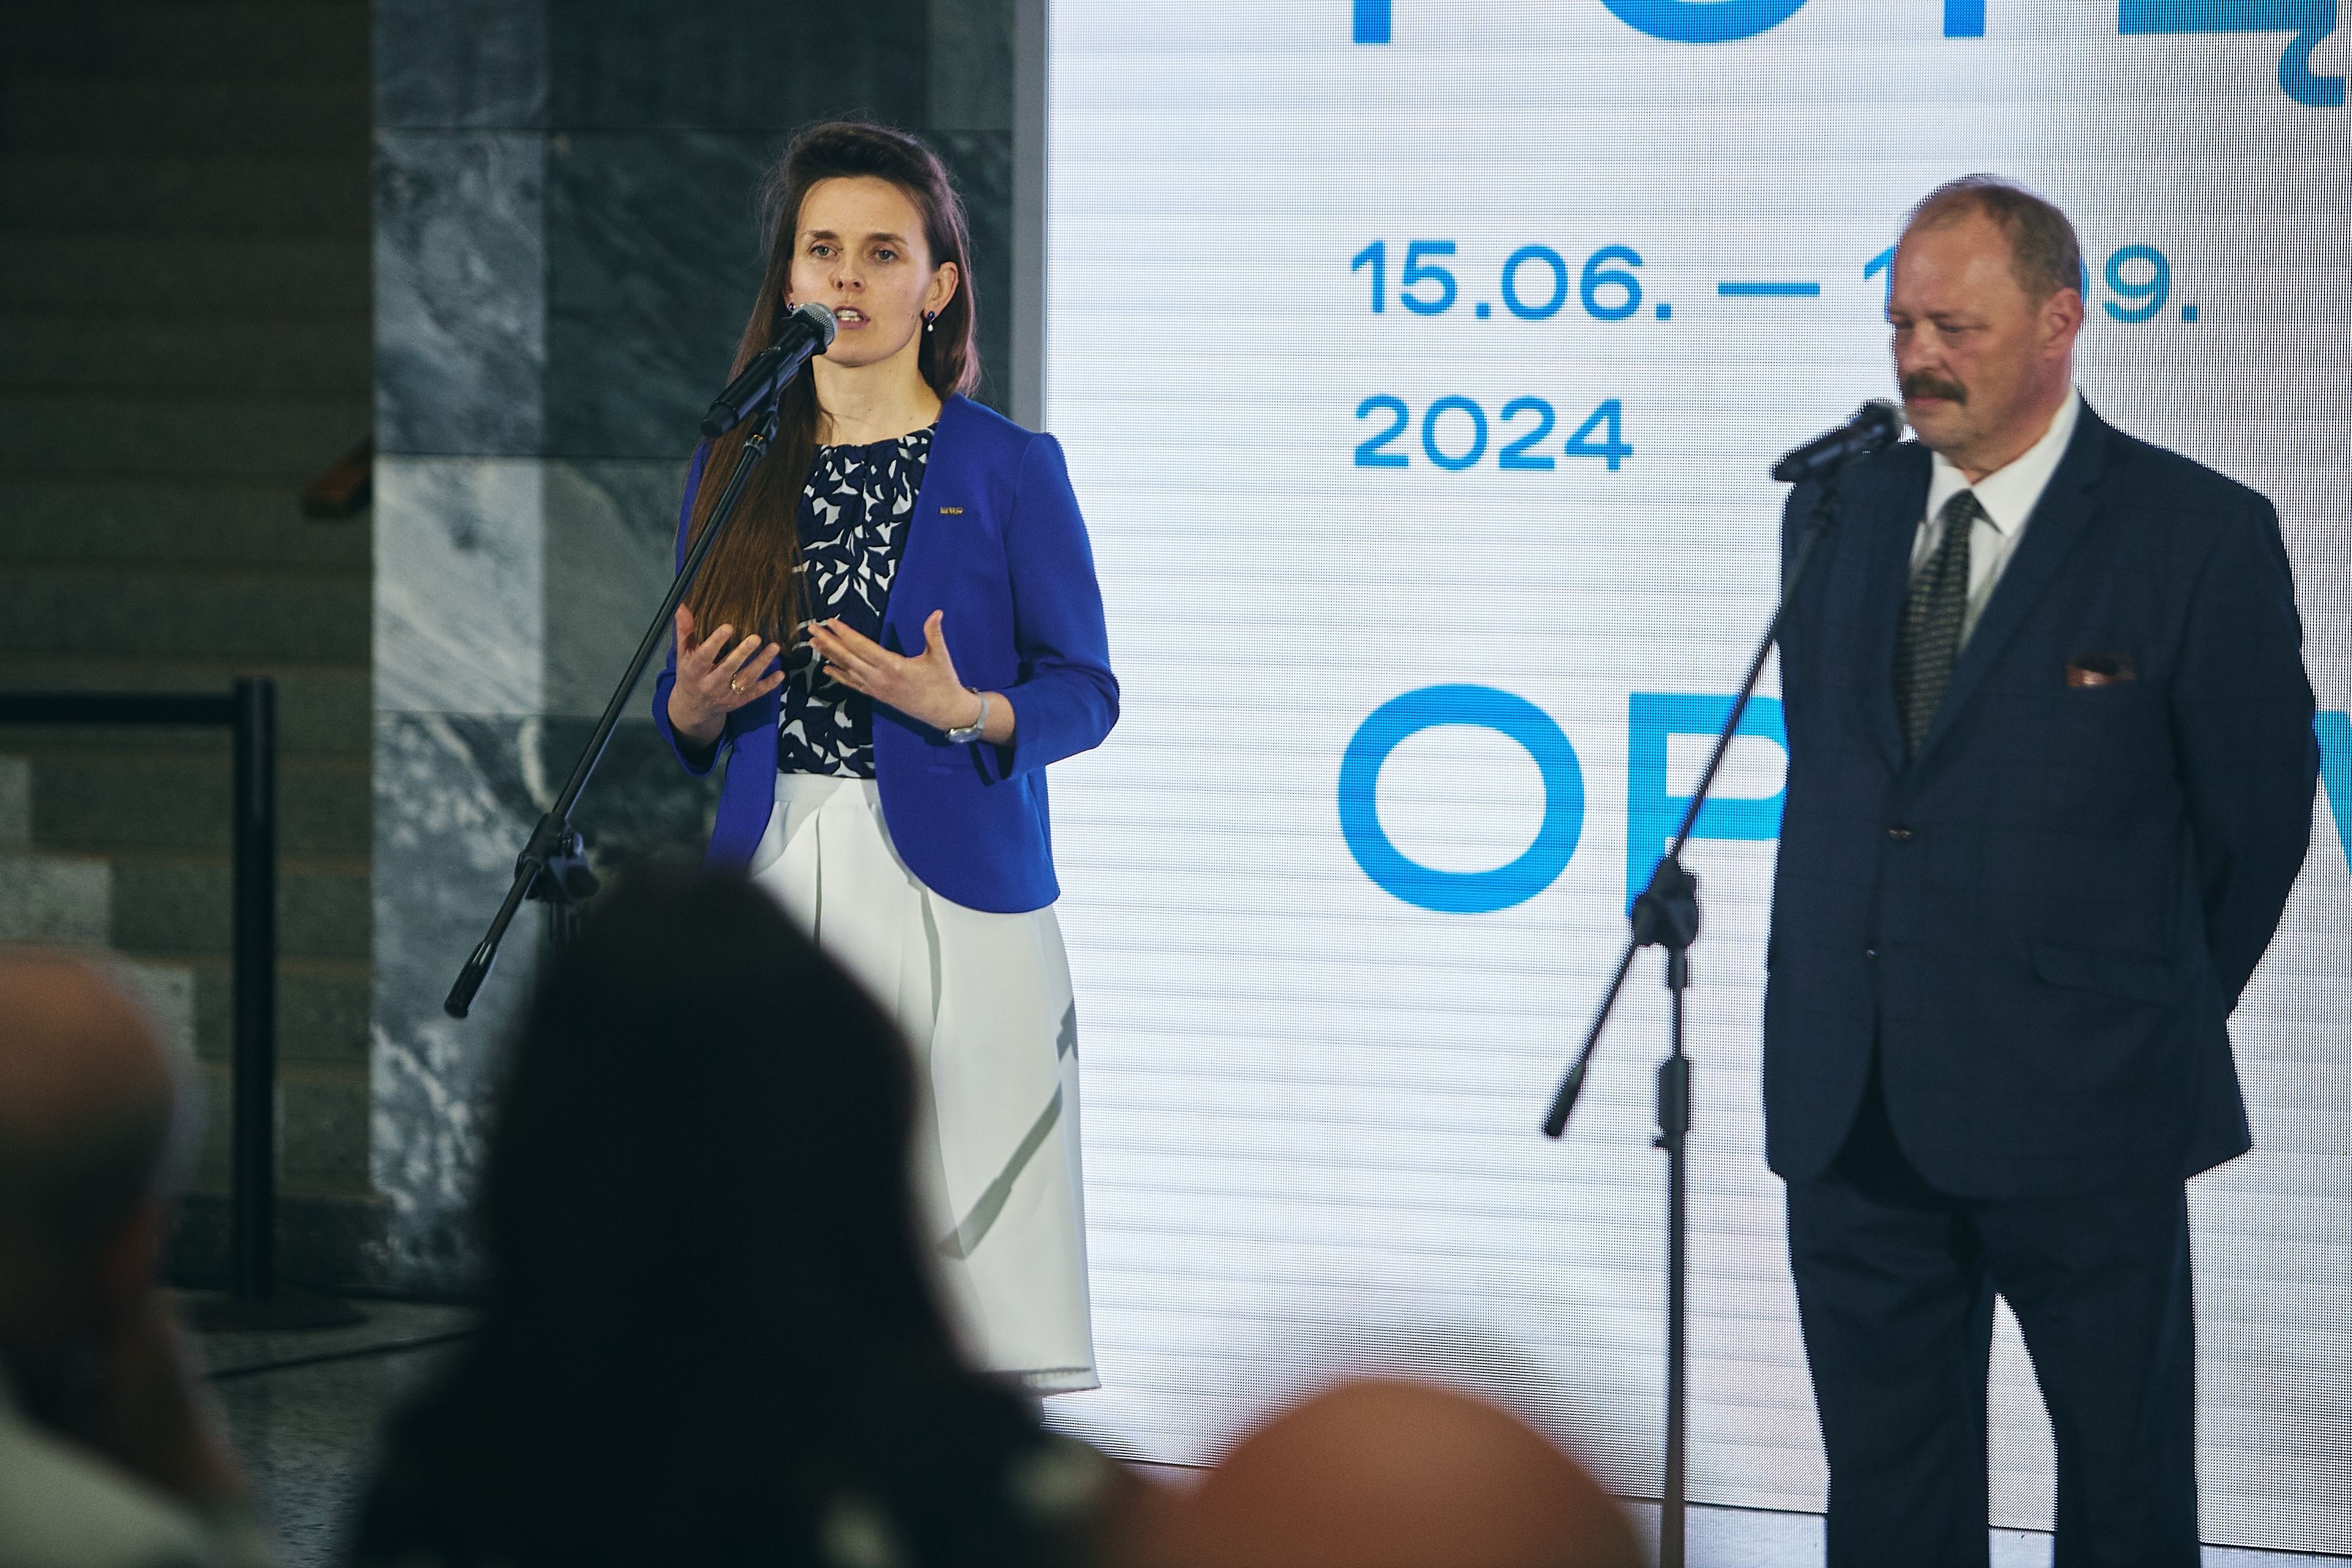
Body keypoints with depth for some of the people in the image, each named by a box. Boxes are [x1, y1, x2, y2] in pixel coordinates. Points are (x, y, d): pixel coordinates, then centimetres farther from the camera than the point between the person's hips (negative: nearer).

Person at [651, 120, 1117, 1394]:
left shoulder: (1009, 471, 1)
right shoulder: (735, 468, 12)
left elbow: (1085, 692, 1)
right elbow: (687, 712, 17)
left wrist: (961, 711, -16)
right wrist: (696, 703, -6)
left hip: (946, 890, -3)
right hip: (774, 884, 3)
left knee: (961, 1232, -8)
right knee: (780, 1229, -1)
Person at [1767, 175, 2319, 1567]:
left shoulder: (2202, 536, -8)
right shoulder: (1834, 513, 8)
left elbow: (2257, 822, -1)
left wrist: (2154, 1023, 7)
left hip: (2078, 1116, -4)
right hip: (1851, 1114, 5)